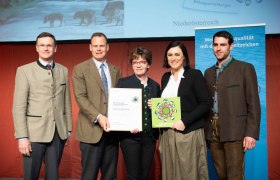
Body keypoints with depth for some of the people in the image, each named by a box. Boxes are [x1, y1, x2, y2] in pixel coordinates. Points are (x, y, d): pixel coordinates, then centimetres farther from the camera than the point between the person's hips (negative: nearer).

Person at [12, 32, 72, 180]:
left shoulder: (63, 71, 9)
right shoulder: (24, 71, -2)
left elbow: (67, 102, 11)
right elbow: (18, 106, -6)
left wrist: (68, 129, 9)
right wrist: (22, 137, -12)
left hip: (58, 132, 3)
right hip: (35, 132, -3)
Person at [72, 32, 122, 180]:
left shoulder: (116, 70, 14)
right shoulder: (80, 69, 0)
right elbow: (80, 97, -9)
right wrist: (98, 117, -21)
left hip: (112, 128, 4)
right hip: (92, 129, -4)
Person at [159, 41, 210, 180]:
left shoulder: (195, 74, -4)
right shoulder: (165, 77, 13)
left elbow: (205, 104, -9)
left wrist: (185, 121, -17)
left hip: (189, 133, -5)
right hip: (167, 134, 5)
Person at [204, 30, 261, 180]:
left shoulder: (245, 68, 0)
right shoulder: (208, 72, 16)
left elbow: (253, 104, -4)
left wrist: (251, 133, -11)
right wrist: (205, 131, 8)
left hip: (234, 131, -4)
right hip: (212, 132, 5)